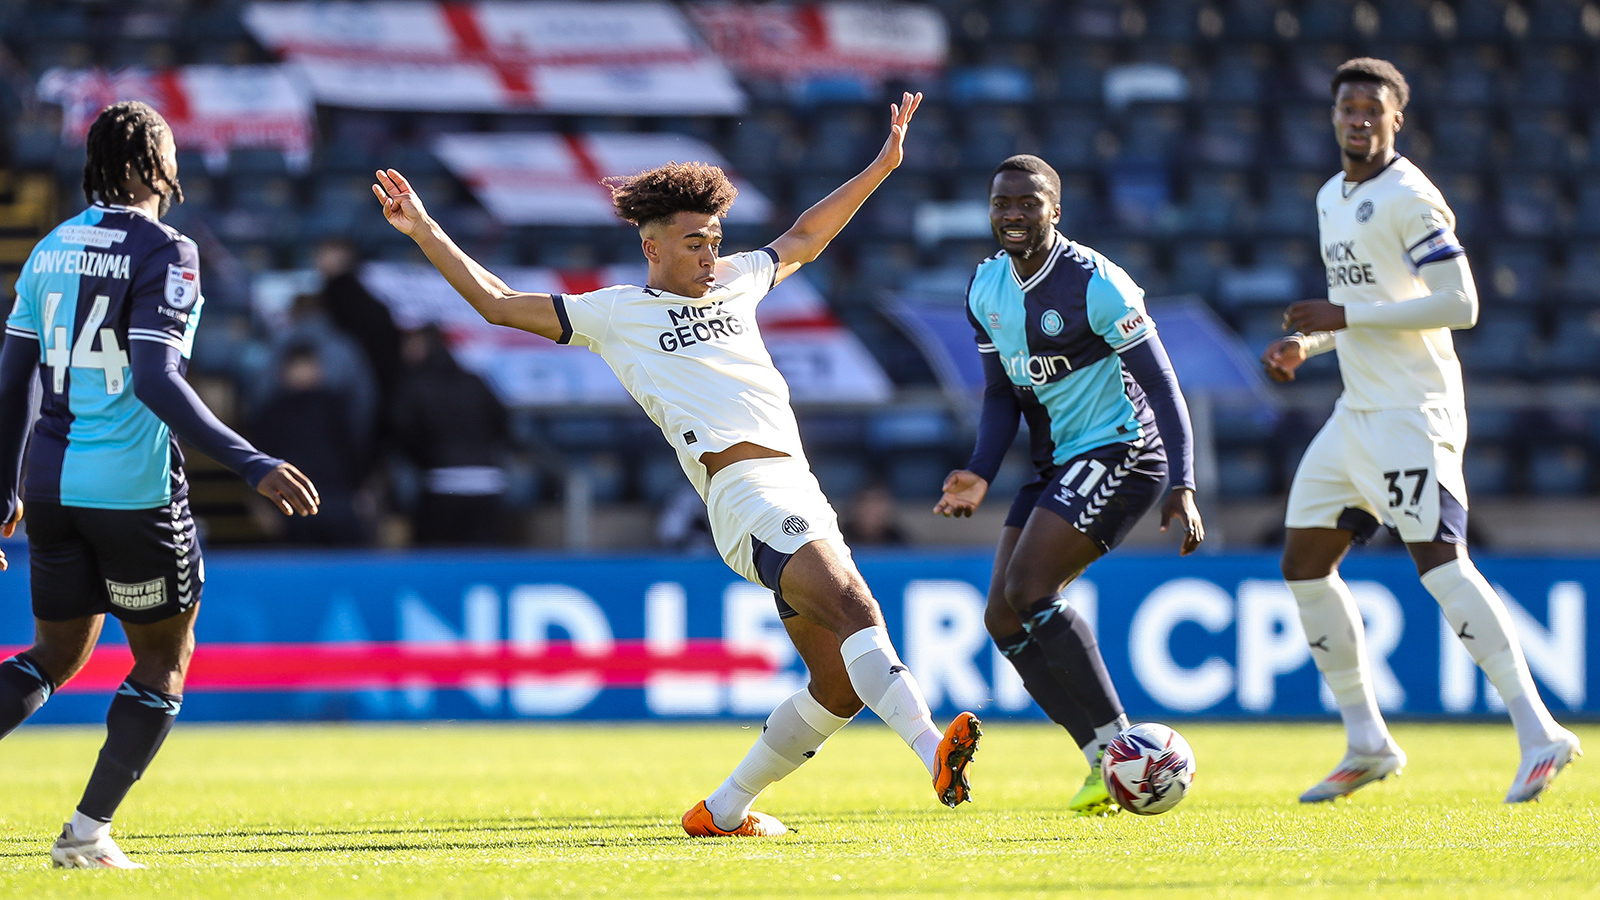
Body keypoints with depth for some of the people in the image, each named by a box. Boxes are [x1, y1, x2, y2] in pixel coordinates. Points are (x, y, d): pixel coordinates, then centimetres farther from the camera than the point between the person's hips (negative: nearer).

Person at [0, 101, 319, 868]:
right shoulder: (163, 252, -11)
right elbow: (155, 381, -22)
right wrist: (251, 465, -25)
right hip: (131, 487, -6)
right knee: (164, 662, 11)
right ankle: (87, 833, 6)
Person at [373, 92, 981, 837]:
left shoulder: (735, 283, 25)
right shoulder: (614, 313, 10)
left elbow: (804, 239, 41)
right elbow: (497, 303, 12)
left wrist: (883, 165, 41)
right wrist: (425, 232, 7)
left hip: (800, 496, 7)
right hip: (746, 493, -7)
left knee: (840, 684, 2)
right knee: (857, 612, -28)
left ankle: (723, 810, 14)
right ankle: (933, 753, -44)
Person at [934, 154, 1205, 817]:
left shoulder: (1095, 283, -16)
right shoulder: (987, 289, 6)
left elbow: (1161, 386, -16)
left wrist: (1182, 487, -25)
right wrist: (980, 474, -3)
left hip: (1119, 451, -8)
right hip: (1056, 464, 8)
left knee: (1028, 590, -22)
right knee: (1003, 618, 0)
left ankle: (1116, 745, -16)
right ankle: (1107, 762, 2)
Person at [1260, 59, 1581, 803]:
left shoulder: (1408, 198, -12)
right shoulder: (1332, 199, 16)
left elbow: (1459, 303, -20)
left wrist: (1346, 317, -19)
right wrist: (1306, 344, 10)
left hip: (1412, 412, -10)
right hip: (1357, 409, 10)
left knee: (1438, 560, -18)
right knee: (1304, 562, 10)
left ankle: (1538, 734, -20)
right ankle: (1367, 745, 17)